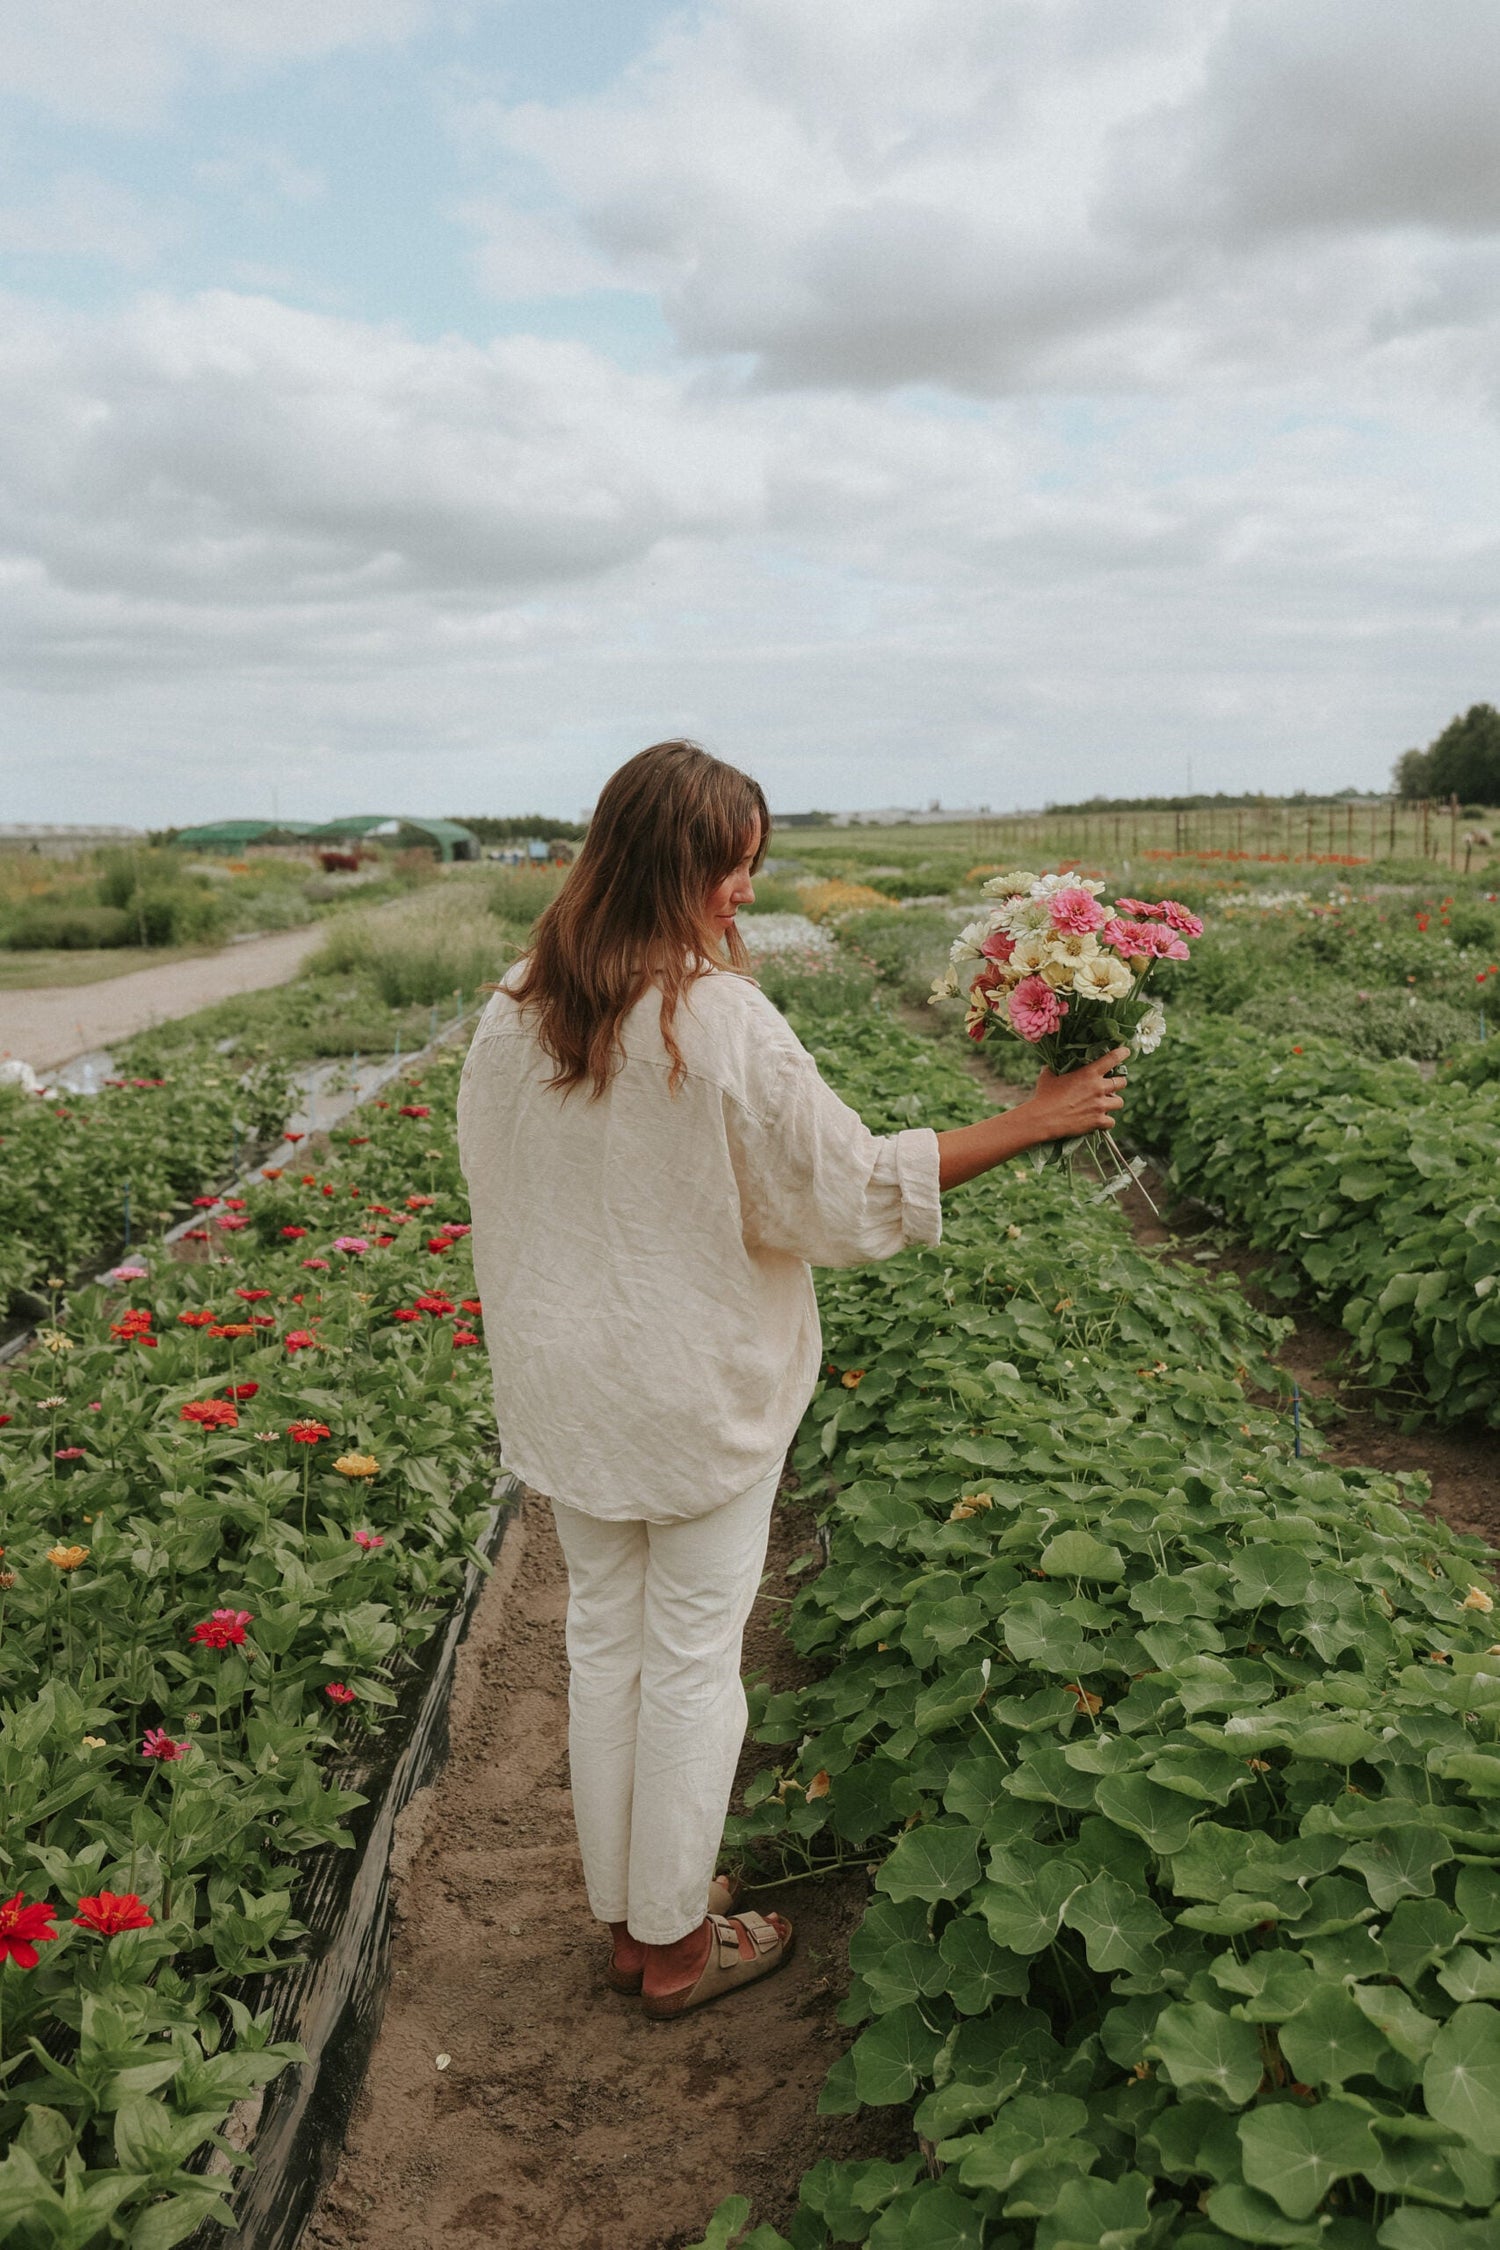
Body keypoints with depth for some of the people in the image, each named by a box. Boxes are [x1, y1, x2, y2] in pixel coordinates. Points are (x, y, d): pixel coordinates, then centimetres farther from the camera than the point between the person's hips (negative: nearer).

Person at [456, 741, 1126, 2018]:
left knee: (603, 1641, 19)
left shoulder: (514, 1014, -4)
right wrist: (1033, 1121, -8)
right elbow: (850, 1187, -15)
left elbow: (493, 1180, 7)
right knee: (693, 1661, 11)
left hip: (566, 1388, 6)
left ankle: (624, 1918, 36)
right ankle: (677, 1946, 29)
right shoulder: (724, 1019, -22)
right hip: (699, 1392, -5)